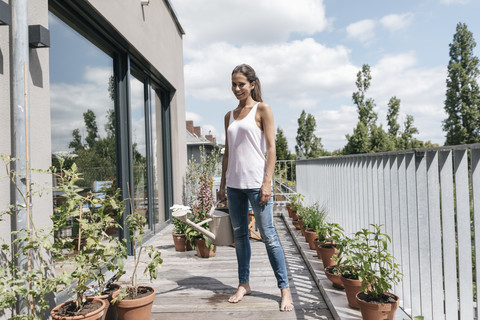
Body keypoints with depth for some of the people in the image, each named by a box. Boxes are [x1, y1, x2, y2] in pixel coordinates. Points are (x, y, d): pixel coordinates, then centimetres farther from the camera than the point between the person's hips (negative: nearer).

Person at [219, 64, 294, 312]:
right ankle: (243, 284, 25)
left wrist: (267, 182, -15)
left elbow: (271, 149, -7)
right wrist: (223, 183, 14)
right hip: (234, 184, 6)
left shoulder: (262, 109, 0)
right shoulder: (229, 116, 16)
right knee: (239, 235, 12)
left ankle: (284, 289, 8)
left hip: (255, 182, -6)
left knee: (268, 236, -3)